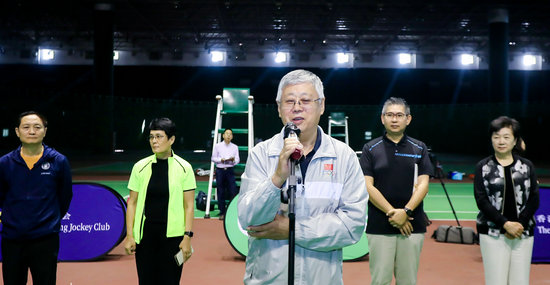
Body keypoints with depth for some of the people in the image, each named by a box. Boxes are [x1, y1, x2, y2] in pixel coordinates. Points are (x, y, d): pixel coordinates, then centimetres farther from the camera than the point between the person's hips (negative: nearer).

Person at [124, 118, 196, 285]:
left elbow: (189, 205, 0)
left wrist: (187, 236, -7)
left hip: (173, 236, -2)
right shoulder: (140, 167, 4)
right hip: (145, 234, 2)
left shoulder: (184, 168, -1)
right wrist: (129, 235, 1)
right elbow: (132, 202, 6)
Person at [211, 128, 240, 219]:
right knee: (221, 192, 3)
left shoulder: (235, 147, 9)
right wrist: (221, 159, -11)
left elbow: (237, 160, 7)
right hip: (220, 170, 0)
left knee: (233, 191, -8)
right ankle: (222, 212, 10)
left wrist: (233, 159, -15)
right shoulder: (217, 146, 6)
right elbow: (213, 158, 6)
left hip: (230, 170, 0)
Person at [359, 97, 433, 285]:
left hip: (412, 226, 1)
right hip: (379, 226, -1)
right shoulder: (371, 149, 5)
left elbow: (423, 185, 2)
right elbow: (367, 186, -3)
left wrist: (405, 212, -13)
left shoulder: (419, 149, 10)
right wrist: (391, 212, -12)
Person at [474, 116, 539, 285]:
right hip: (493, 233, -2)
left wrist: (519, 225, -10)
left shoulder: (527, 167, 9)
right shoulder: (483, 167, 4)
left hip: (523, 234, 2)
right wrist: (506, 224, -13)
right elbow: (481, 200, -4)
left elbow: (534, 200, 4)